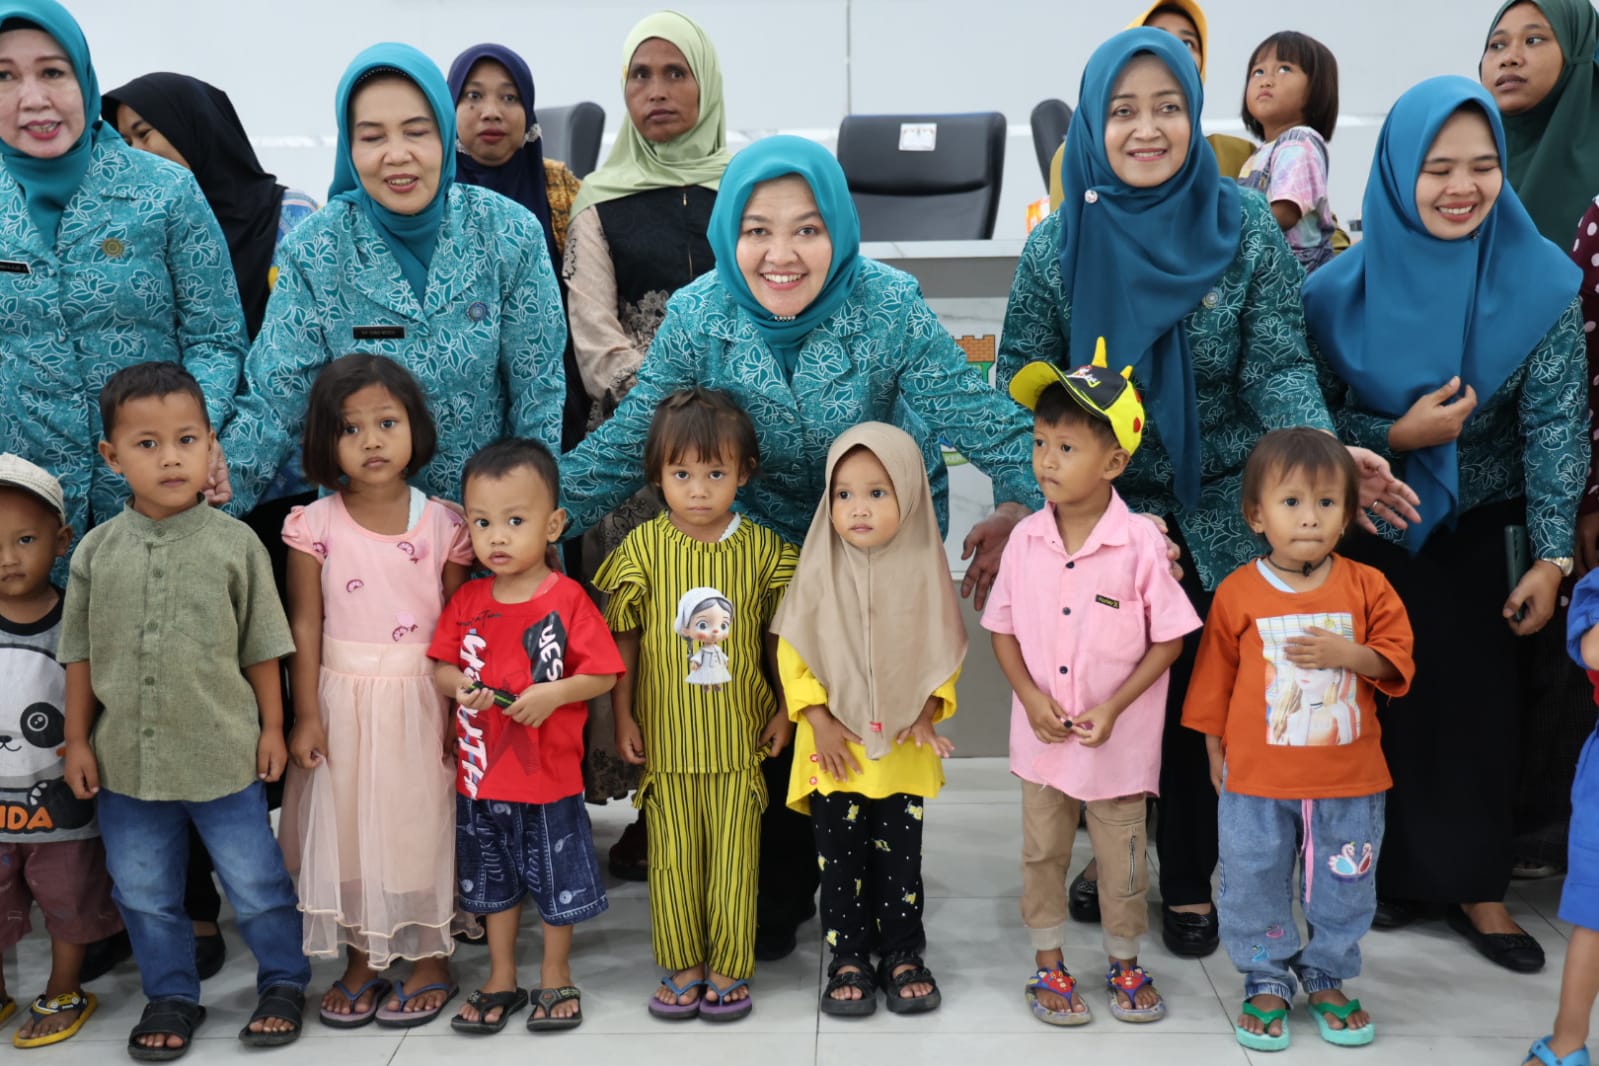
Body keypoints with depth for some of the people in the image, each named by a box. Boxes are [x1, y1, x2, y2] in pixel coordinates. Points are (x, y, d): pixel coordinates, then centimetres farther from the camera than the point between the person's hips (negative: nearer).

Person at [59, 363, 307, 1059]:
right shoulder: (97, 551, -2)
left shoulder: (234, 544, -8)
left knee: (255, 884, 10)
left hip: (223, 757, -2)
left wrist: (271, 728, 0)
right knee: (144, 895, 16)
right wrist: (78, 740, 4)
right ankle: (171, 996, 34)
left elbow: (261, 649, -2)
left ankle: (283, 982, 30)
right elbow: (81, 655, 5)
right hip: (127, 762, 3)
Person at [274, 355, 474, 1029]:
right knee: (347, 824, 9)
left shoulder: (442, 525, -5)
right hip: (344, 700, 1)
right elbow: (305, 625, -3)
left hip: (421, 701, -1)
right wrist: (307, 715, -6)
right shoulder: (315, 526, -5)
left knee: (422, 822, 8)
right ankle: (363, 961, 27)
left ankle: (430, 959, 25)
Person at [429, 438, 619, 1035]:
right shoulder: (466, 600, -1)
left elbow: (602, 673, -12)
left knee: (558, 883, 12)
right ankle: (501, 980, 36)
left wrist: (554, 694, -27)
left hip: (550, 778, -4)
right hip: (481, 779, 4)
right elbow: (440, 666, 4)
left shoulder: (567, 599, -13)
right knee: (492, 884, 19)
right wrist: (460, 686, -16)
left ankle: (556, 977, 32)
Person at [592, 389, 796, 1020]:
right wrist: (623, 716, 0)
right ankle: (682, 967, 23)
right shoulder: (642, 548, -4)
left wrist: (784, 710, 5)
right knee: (673, 856, 8)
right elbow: (623, 638, 2)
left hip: (738, 736, 0)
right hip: (666, 735, 0)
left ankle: (729, 969, 20)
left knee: (734, 856, 6)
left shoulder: (761, 547, -2)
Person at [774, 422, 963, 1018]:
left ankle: (903, 955, 26)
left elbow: (944, 651, 3)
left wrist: (928, 711, -8)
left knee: (900, 857, 10)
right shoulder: (819, 572, -6)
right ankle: (848, 958, 22)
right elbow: (792, 650, -4)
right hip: (836, 748, 0)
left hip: (904, 749, 0)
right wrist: (818, 718, -10)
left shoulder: (924, 570, -4)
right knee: (840, 859, 8)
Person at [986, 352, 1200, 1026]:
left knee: (1123, 859, 14)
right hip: (1041, 735, 3)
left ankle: (1124, 965, 35)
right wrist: (1031, 696, -11)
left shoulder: (1141, 544, -16)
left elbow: (1169, 639, -10)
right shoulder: (1026, 539, -6)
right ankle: (1048, 967, 33)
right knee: (1042, 853, 15)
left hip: (1118, 739, -3)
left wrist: (1114, 707, -17)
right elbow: (1002, 628, 3)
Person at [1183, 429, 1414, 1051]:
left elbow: (1396, 659, 0)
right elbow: (1214, 678, 3)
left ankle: (1326, 976, 35)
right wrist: (1215, 754, 6)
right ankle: (1266, 981, 29)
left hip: (1349, 779, 1)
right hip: (1257, 779, -1)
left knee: (1345, 890, 14)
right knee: (1254, 886, 10)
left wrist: (1347, 654, -19)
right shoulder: (1237, 593, -5)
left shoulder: (1366, 587, -2)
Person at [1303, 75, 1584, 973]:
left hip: (1482, 532, 0)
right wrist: (1397, 436, -21)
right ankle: (1386, 871, 22)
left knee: (1477, 701, 2)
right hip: (1370, 531, 0)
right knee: (1378, 703, 4)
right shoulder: (1343, 289, -10)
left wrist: (1551, 558, -16)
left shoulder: (1542, 282, -11)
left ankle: (1475, 884, 18)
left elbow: (1556, 424, -11)